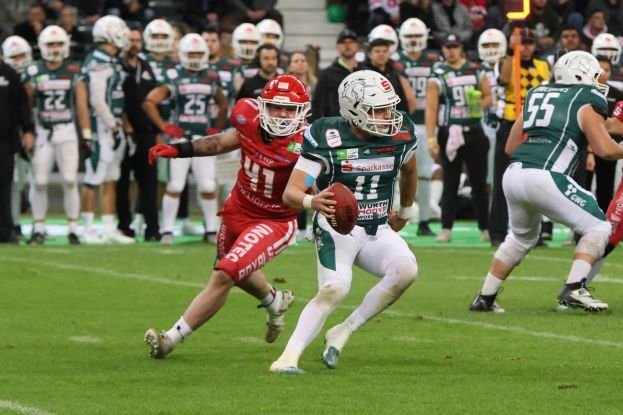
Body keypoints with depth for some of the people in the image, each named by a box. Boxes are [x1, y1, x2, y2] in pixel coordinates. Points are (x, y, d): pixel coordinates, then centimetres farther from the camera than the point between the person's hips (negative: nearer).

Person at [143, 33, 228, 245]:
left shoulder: (211, 79, 9)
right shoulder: (174, 78, -5)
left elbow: (223, 105, 24)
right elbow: (149, 102, -7)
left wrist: (217, 129, 13)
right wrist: (164, 126, -10)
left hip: (203, 139, 4)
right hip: (181, 138, -4)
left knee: (208, 186, 3)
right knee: (175, 185, -6)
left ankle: (211, 230, 13)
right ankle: (167, 230, 2)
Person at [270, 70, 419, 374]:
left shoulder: (400, 135, -3)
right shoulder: (327, 139, -16)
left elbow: (409, 171, 23)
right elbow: (290, 193, -22)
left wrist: (405, 212, 33)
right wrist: (312, 202, -44)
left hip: (378, 232, 5)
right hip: (336, 228, -5)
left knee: (406, 270, -25)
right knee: (335, 289, -30)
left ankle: (343, 332, -12)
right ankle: (288, 357, -26)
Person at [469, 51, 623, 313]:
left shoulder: (536, 95, 23)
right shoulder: (587, 102, 5)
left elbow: (510, 147, 24)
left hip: (513, 175, 7)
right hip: (545, 177, -7)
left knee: (522, 237, 31)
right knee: (598, 228, 8)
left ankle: (485, 298, 31)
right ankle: (573, 289, -8)